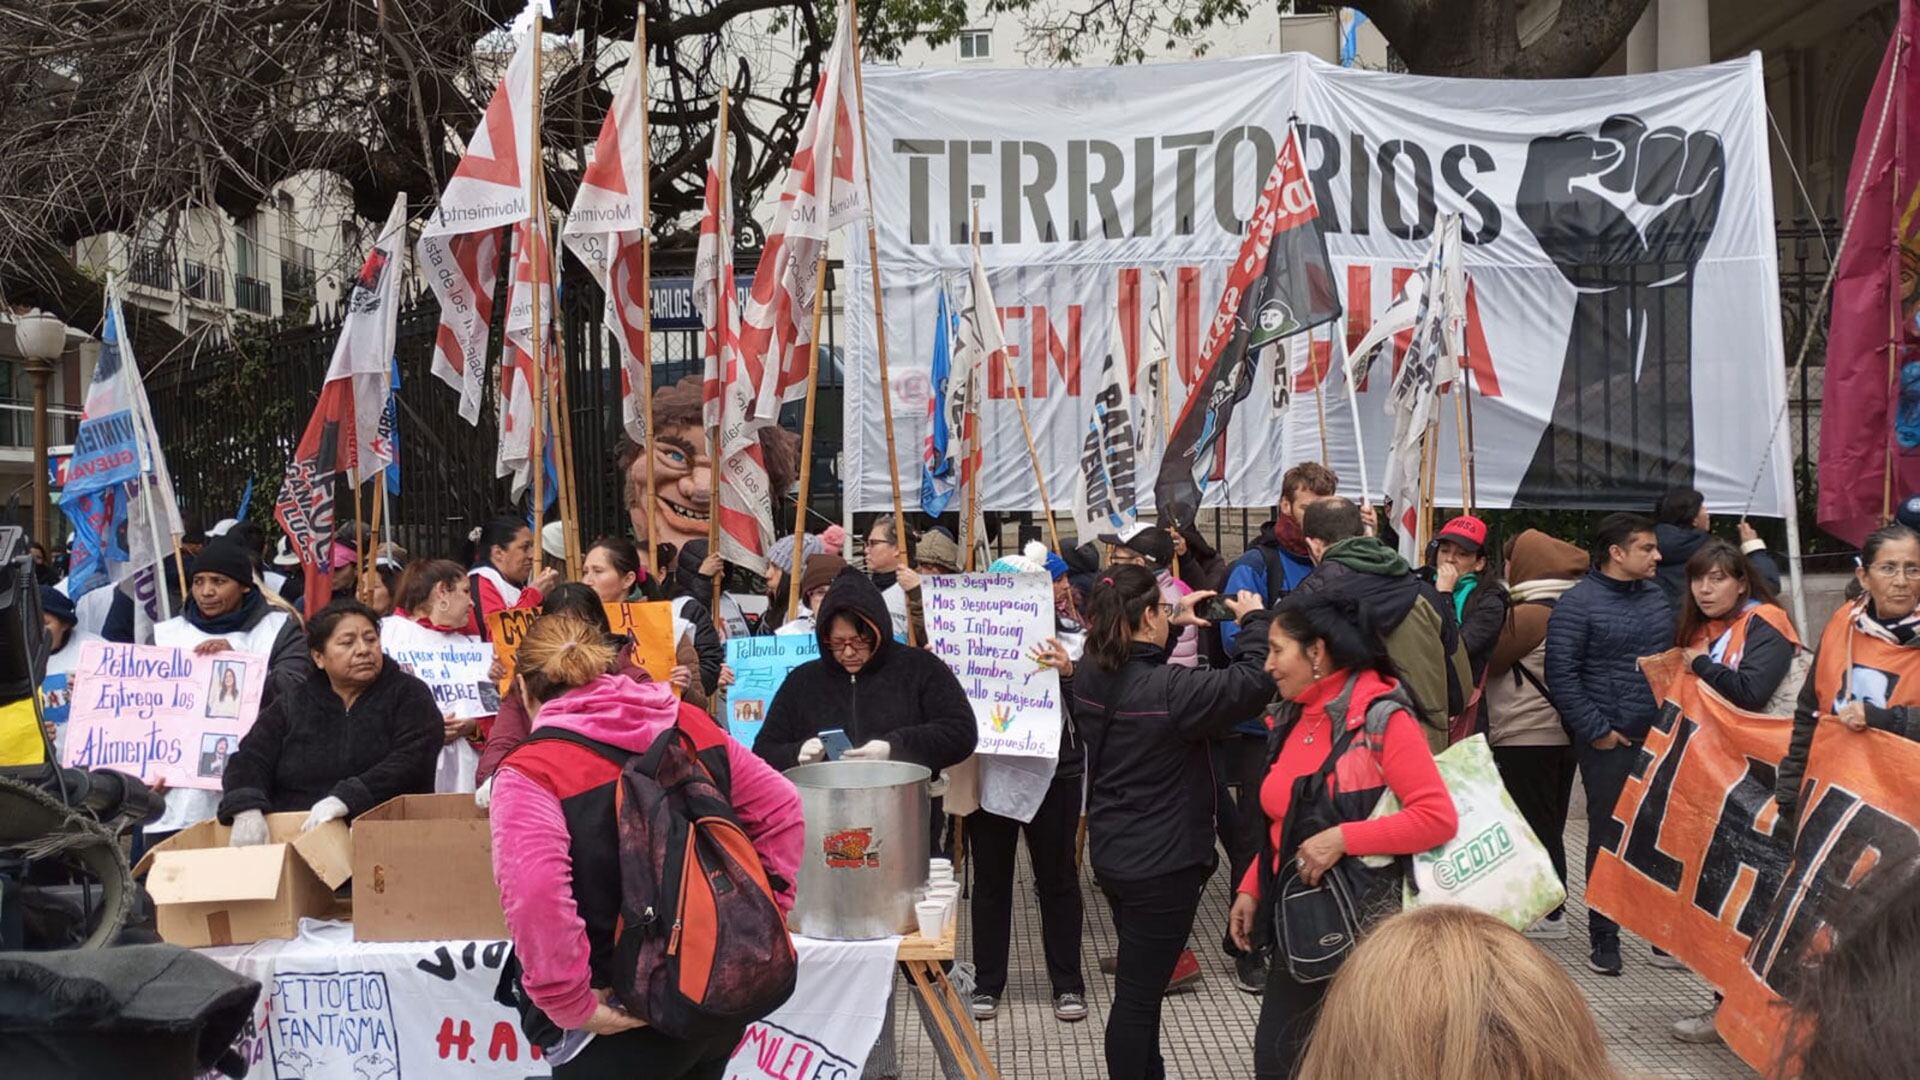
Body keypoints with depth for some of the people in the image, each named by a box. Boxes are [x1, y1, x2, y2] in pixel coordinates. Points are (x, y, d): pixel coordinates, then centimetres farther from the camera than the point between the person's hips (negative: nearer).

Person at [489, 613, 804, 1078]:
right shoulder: (688, 723, 5)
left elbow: (533, 897, -29)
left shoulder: (530, 773, -13)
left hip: (624, 1022, -6)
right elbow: (781, 809, 11)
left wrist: (572, 1004, -19)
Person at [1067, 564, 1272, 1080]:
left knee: (1140, 982, 24)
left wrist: (1173, 627, 11)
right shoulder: (1167, 689, -27)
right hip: (1163, 864, -9)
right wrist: (1254, 621, -12)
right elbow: (1253, 682, -27)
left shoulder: (1089, 676, -3)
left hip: (1111, 854, 9)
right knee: (1138, 992, 3)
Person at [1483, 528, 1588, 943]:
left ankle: (1545, 913, 3)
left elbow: (1489, 658, -10)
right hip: (1561, 732, 9)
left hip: (1526, 736, -9)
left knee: (1532, 823, -1)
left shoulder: (1529, 613, -17)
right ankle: (1551, 906, 23)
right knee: (1549, 823, 15)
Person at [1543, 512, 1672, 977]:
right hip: (1609, 743, -5)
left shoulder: (1657, 597, 11)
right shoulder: (1578, 604, -9)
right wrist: (1597, 731, -13)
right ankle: (1604, 938, 11)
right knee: (1609, 837, 1)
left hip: (1661, 739, 6)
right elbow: (1561, 676, -11)